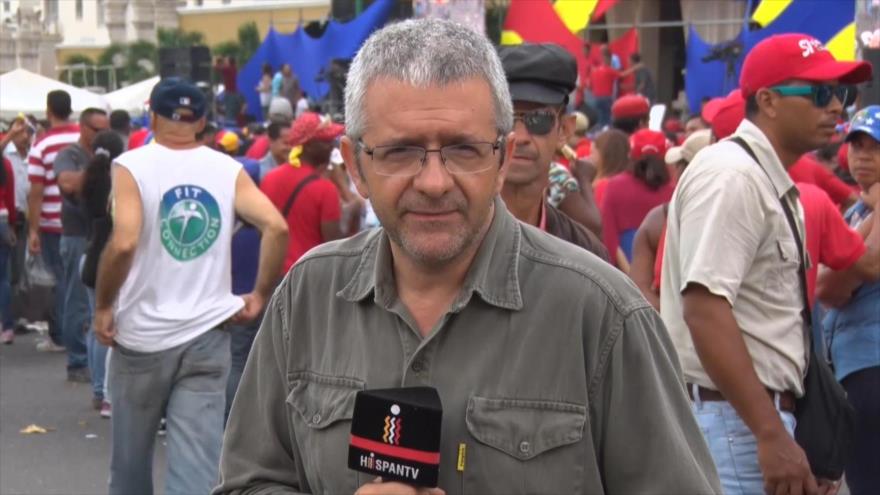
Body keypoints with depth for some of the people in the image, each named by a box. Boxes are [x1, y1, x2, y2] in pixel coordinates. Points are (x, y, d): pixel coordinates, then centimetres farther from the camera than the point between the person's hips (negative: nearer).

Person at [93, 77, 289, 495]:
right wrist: (261, 294, 1)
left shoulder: (131, 165, -6)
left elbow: (124, 242, -19)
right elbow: (276, 228, -10)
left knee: (130, 456, 17)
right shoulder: (228, 170, 2)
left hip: (141, 332, -1)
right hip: (207, 334, 2)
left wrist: (103, 306, -7)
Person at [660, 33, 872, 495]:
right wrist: (770, 433, -28)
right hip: (732, 417, -10)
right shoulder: (731, 176, -15)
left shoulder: (773, 182, 16)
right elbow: (704, 307, -25)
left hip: (762, 411, 10)